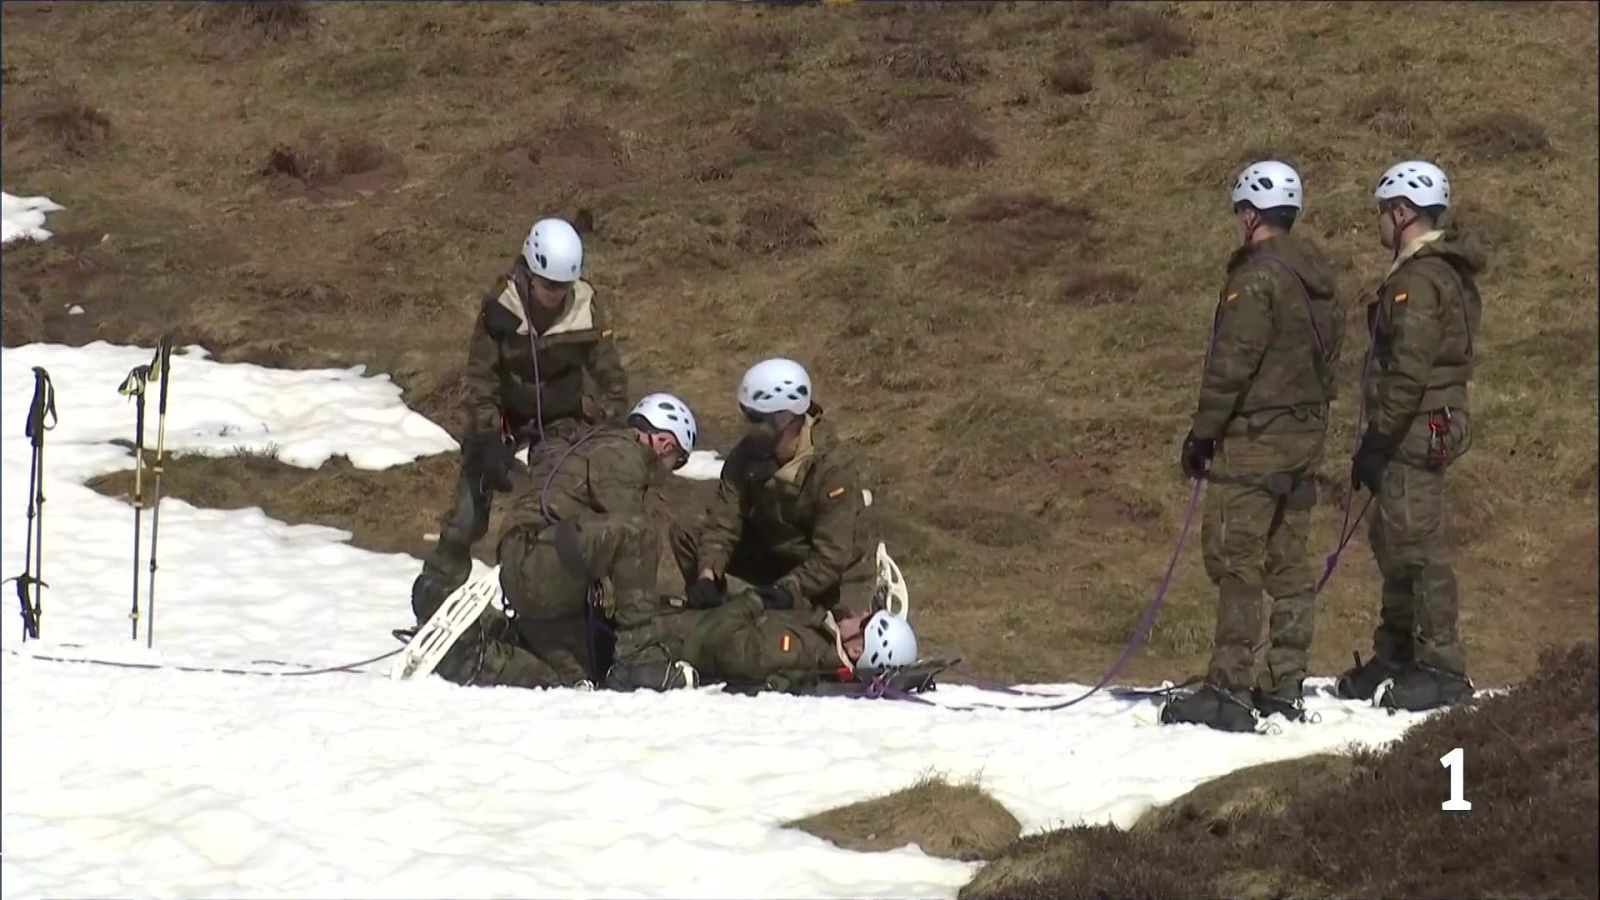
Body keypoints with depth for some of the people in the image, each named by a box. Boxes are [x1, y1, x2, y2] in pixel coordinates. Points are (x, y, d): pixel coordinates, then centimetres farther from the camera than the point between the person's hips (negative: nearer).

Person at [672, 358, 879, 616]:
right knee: (686, 537, -14)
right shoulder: (748, 454, -16)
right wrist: (707, 576, -38)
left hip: (839, 569, -4)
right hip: (776, 555, 4)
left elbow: (831, 556, -33)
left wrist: (788, 591, -48)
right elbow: (723, 523, -19)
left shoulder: (833, 466, -31)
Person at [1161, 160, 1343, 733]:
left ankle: (1228, 688, -12)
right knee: (1288, 562, 11)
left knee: (1235, 559, -8)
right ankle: (1284, 686, 13)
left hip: (1255, 437, -9)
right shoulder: (1318, 280, 12)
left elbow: (1232, 364, -17)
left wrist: (1203, 432, -10)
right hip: (1307, 436, 9)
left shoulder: (1258, 277, -15)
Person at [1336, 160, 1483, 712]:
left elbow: (1408, 373, -22)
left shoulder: (1418, 279, -16)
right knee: (1393, 542, 18)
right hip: (1435, 424, 11)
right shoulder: (1448, 273, 17)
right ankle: (1397, 655, 26)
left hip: (1414, 431, -11)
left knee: (1415, 545, -9)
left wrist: (1376, 442, -19)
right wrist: (1381, 439, 20)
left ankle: (1442, 668, -8)